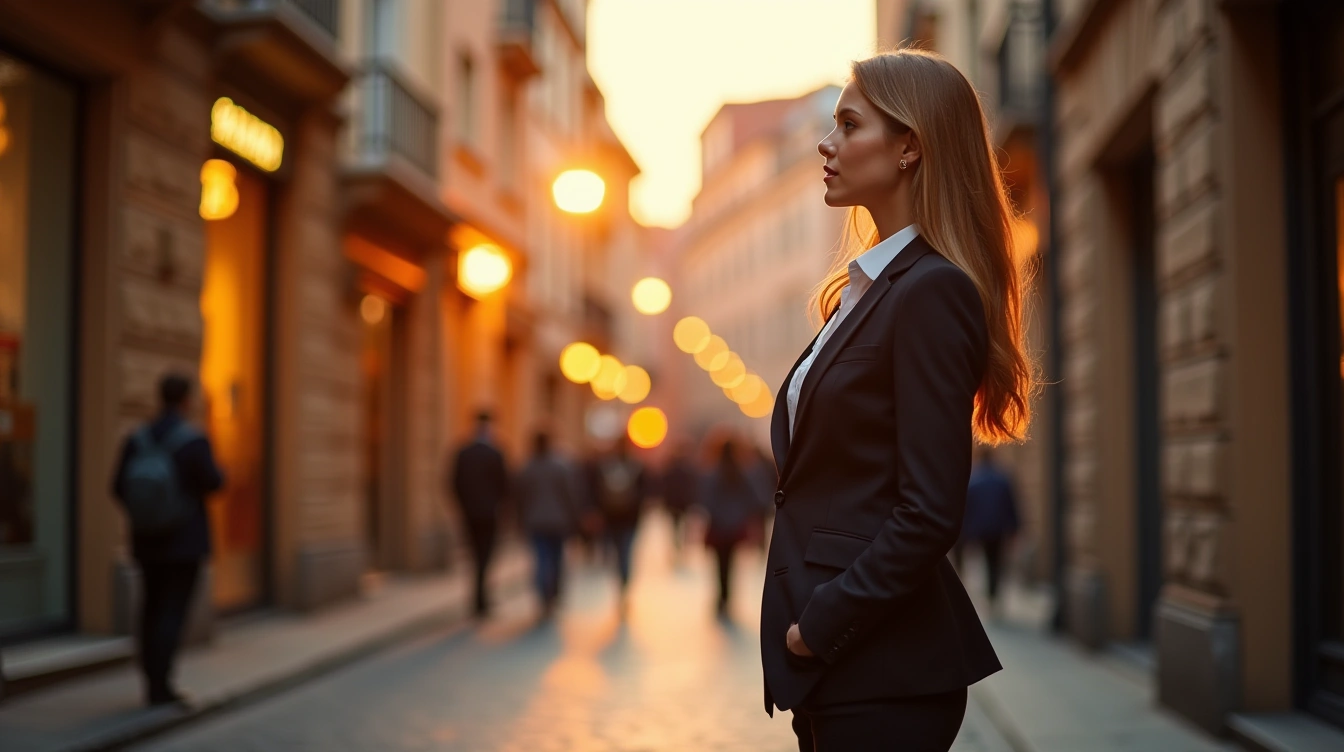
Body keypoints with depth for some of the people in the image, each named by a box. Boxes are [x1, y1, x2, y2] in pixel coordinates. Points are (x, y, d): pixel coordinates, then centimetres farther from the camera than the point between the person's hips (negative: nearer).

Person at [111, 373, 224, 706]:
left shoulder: (136, 440, 0)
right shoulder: (193, 440, -14)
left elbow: (119, 488, 1)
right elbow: (213, 482, -15)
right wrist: (217, 471, 8)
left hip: (147, 541, 5)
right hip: (187, 541, -5)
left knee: (153, 608, 13)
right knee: (174, 611, -2)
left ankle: (152, 682, 16)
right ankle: (161, 687, -6)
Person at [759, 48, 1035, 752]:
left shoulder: (932, 292, -15)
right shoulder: (866, 286, 13)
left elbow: (929, 514, -21)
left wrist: (821, 624, -13)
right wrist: (806, 616, 6)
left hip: (882, 667, -9)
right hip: (836, 662, 9)